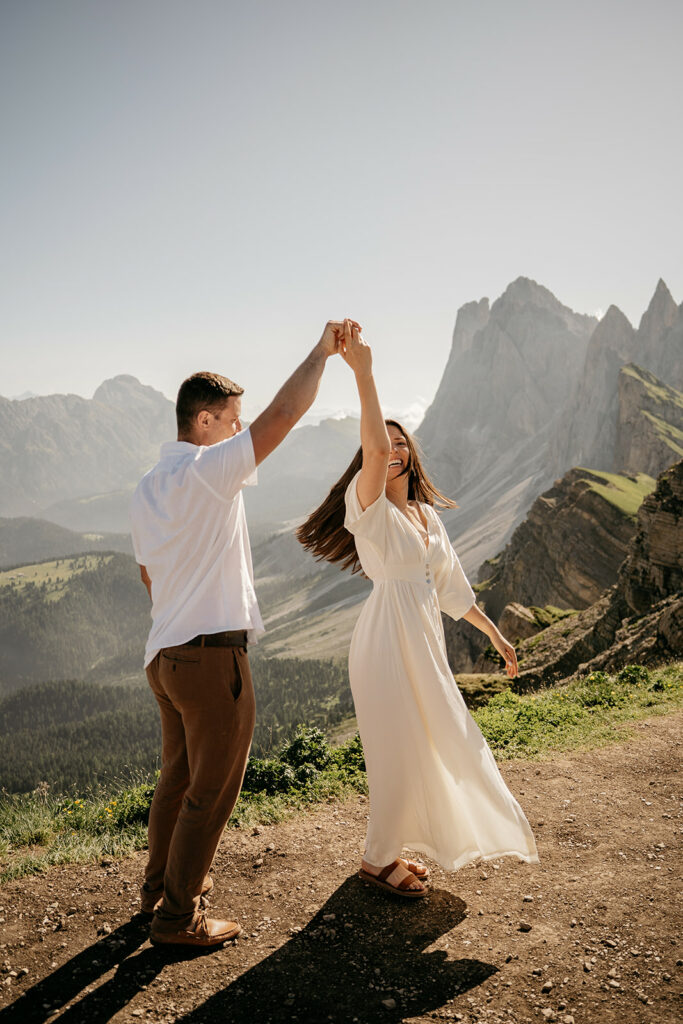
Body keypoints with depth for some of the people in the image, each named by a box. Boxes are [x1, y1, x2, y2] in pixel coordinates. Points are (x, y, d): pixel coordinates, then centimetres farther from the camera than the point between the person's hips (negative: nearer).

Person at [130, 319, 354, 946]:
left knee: (177, 777, 23)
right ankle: (179, 916, 18)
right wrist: (322, 351, -7)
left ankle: (160, 884, 40)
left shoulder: (145, 490, 11)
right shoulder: (208, 470, -16)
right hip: (212, 656, -9)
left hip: (164, 655, 9)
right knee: (211, 791, 5)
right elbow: (283, 415, -20)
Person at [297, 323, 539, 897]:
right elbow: (374, 451, -31)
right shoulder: (369, 509, -10)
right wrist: (363, 374, -39)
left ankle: (396, 846, 35)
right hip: (388, 640, -7)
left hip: (426, 640, 8)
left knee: (427, 745, 16)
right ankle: (378, 858, 21)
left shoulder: (429, 516, 12)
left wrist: (494, 634, 22)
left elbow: (451, 585, 19)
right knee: (399, 750, 0)